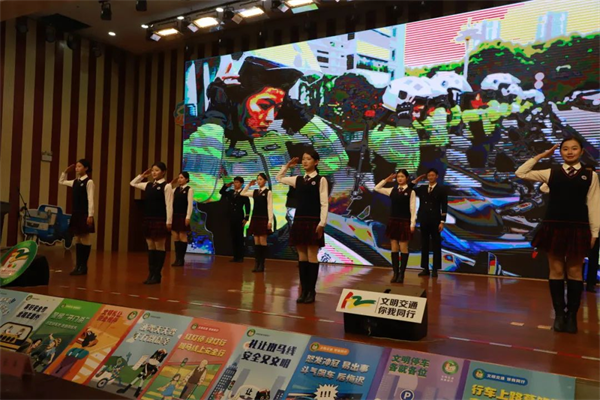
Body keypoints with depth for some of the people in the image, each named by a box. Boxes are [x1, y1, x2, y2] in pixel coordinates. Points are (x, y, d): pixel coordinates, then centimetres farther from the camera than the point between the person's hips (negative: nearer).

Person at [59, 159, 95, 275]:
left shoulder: (89, 182, -9)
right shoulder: (75, 182, 12)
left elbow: (91, 200, -14)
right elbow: (61, 181, 30)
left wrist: (90, 215, -19)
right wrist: (66, 171, 17)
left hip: (84, 214, -8)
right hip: (76, 213, 8)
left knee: (85, 240, -1)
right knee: (77, 240, 9)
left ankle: (83, 266, 5)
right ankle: (78, 266, 15)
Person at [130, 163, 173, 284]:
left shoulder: (166, 186, -7)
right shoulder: (148, 185, 12)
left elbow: (169, 205, -11)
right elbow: (133, 183, 27)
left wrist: (168, 221, -15)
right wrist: (142, 175, 16)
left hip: (160, 220, -7)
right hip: (148, 219, 7)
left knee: (159, 247, 1)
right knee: (150, 247, 10)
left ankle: (157, 275, 7)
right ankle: (151, 274, 16)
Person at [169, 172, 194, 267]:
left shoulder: (189, 189, -4)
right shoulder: (176, 189, 13)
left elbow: (190, 204, -9)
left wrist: (188, 217, -16)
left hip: (183, 216, -6)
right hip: (175, 215, 6)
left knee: (183, 237, 0)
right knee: (175, 237, 7)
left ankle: (181, 259, 6)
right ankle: (177, 259, 14)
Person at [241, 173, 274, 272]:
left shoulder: (268, 192, -4)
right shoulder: (255, 192, 11)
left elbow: (270, 207, -9)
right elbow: (242, 193, 21)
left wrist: (270, 221, -14)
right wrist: (249, 185, 12)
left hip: (263, 219, -5)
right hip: (255, 218, 6)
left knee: (263, 241, -2)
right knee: (256, 242, 6)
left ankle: (262, 265, 3)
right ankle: (257, 263, 11)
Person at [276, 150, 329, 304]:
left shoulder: (321, 180, -3)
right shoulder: (298, 179, 12)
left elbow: (324, 203, -7)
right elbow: (279, 178, 27)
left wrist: (322, 223, -14)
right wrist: (287, 165, 16)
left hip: (313, 221, -5)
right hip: (299, 220, 5)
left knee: (312, 256, -1)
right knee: (302, 257, 7)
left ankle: (311, 291, 7)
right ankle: (304, 290, 14)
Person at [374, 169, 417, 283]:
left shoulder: (411, 192, -4)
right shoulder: (393, 190, 8)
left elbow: (413, 209, -7)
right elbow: (377, 188, 13)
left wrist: (412, 224, -12)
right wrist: (386, 180, 9)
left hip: (405, 222, -4)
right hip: (393, 221, 4)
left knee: (403, 248, 1)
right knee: (394, 248, 6)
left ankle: (401, 274, 9)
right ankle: (395, 273, 13)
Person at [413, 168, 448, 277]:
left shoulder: (441, 189, -1)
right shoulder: (422, 188, 10)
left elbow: (444, 207, -4)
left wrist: (442, 221, -11)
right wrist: (416, 180, 5)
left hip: (435, 220, -4)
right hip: (424, 220, 4)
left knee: (436, 245, 2)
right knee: (424, 245, 7)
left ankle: (435, 269, 8)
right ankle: (425, 268, 13)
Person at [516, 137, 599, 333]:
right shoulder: (551, 173, 5)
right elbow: (520, 173, 4)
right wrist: (540, 156, 4)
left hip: (578, 227, -1)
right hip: (554, 226, 1)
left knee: (575, 272, 7)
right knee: (556, 271, 6)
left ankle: (572, 315, 17)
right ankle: (559, 314, 16)